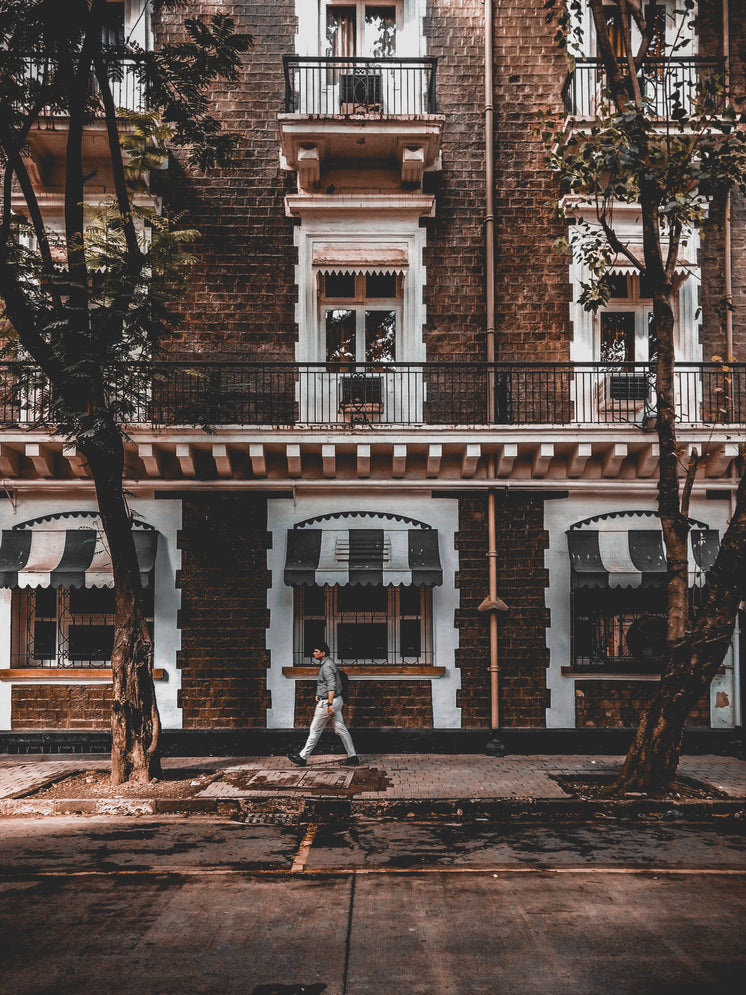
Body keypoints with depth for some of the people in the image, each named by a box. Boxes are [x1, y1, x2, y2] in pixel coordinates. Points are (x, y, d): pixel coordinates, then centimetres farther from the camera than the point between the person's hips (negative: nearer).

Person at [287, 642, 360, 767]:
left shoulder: (327, 666, -17)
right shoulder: (328, 663, 15)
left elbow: (331, 686, -24)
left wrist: (330, 704, -26)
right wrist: (320, 695, 25)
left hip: (327, 702, -10)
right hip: (336, 700, 10)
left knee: (315, 730, 0)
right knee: (341, 729, 8)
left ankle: (302, 757, 9)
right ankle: (353, 757, 6)